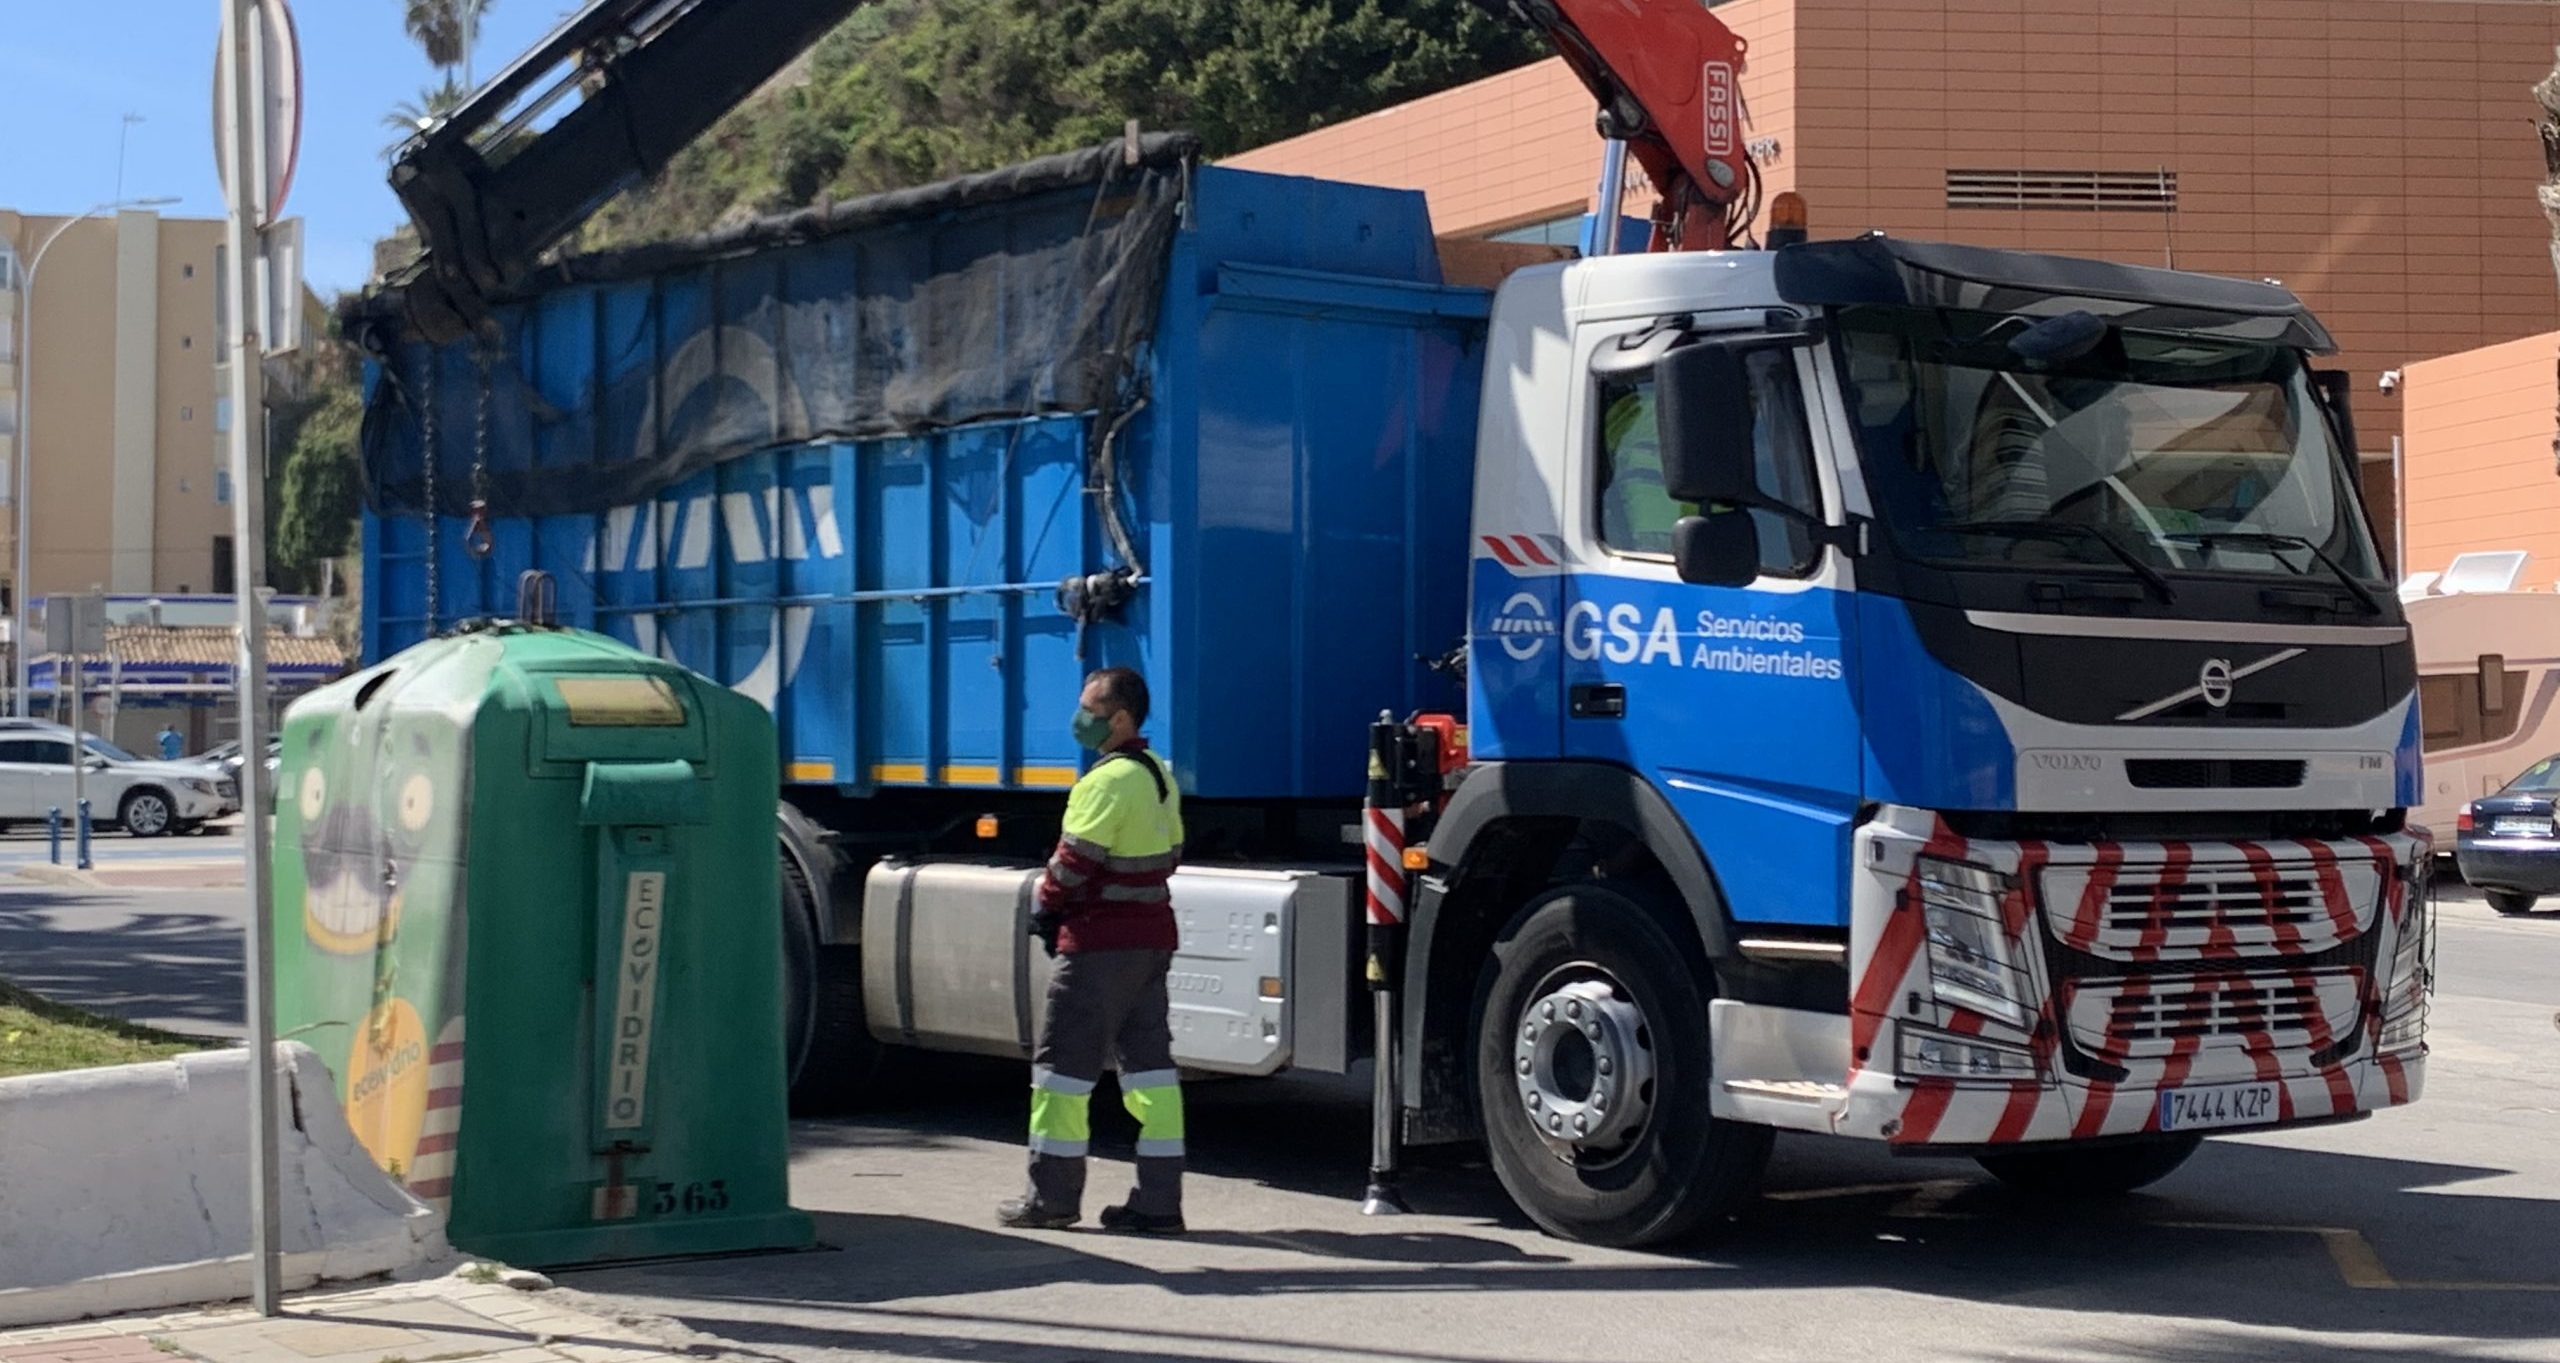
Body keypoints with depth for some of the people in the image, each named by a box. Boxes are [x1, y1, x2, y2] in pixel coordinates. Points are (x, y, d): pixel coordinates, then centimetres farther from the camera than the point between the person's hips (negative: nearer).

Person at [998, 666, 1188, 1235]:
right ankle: (1159, 1200, 7)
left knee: (1064, 1061, 1)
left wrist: (1047, 909, -2)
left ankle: (1053, 1196, 5)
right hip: (1153, 937, 9)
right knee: (1149, 1061, 8)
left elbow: (1075, 860, -17)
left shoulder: (1108, 781, -17)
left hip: (1099, 942, -9)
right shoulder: (1159, 774, 12)